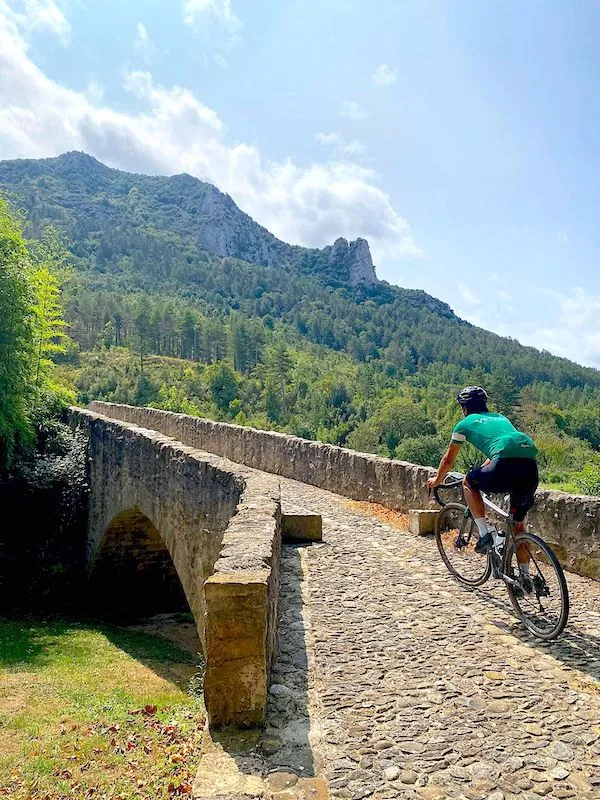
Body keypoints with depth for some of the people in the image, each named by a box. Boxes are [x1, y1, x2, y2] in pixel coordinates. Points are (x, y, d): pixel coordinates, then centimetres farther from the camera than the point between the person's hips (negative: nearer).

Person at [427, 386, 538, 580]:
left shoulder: (466, 423, 19)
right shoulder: (500, 417, 35)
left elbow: (448, 460, 29)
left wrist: (437, 480, 46)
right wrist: (481, 471, 63)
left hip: (507, 466, -6)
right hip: (531, 467, 6)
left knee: (469, 483, 21)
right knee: (518, 524, 21)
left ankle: (486, 532, 9)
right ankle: (525, 576, 25)